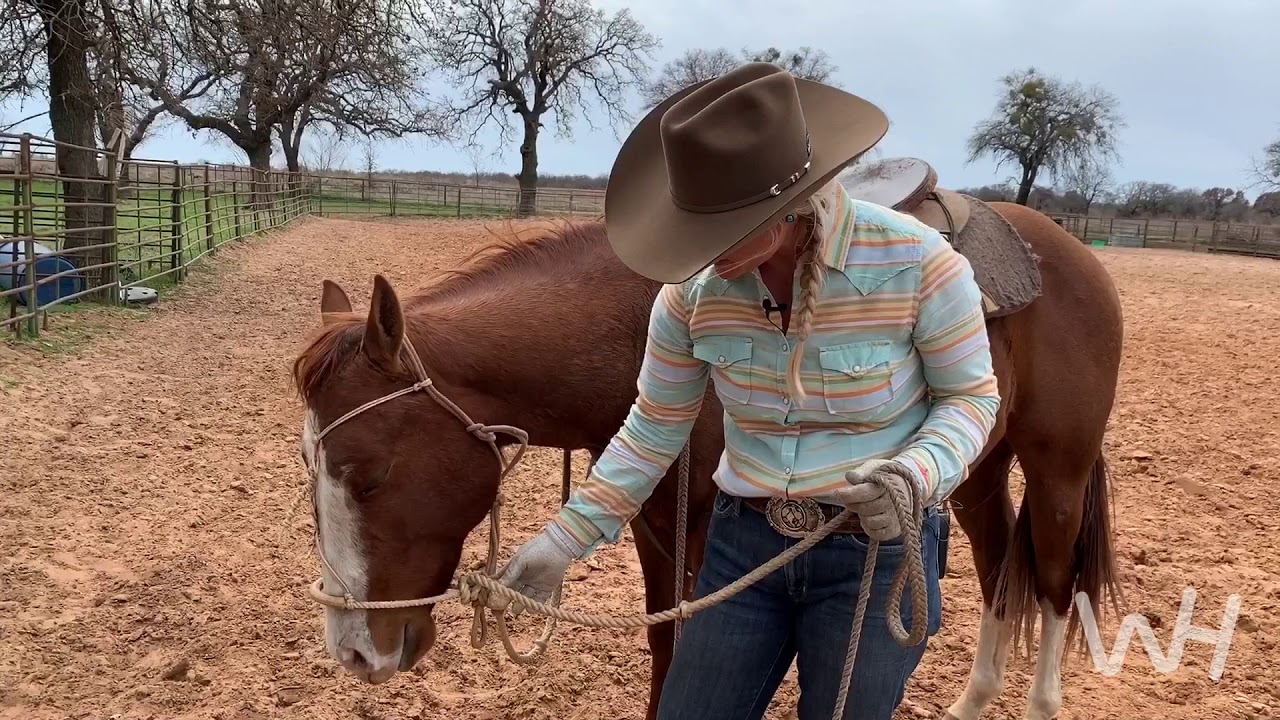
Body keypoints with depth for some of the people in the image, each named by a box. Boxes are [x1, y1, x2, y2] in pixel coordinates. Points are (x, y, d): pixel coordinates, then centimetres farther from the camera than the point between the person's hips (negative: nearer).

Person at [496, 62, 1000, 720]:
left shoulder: (916, 262, -20)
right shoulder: (694, 288, -11)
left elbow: (971, 396, -6)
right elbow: (654, 430, 2)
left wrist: (920, 474, -26)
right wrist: (564, 539, 0)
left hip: (879, 551, -2)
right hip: (743, 542, 3)